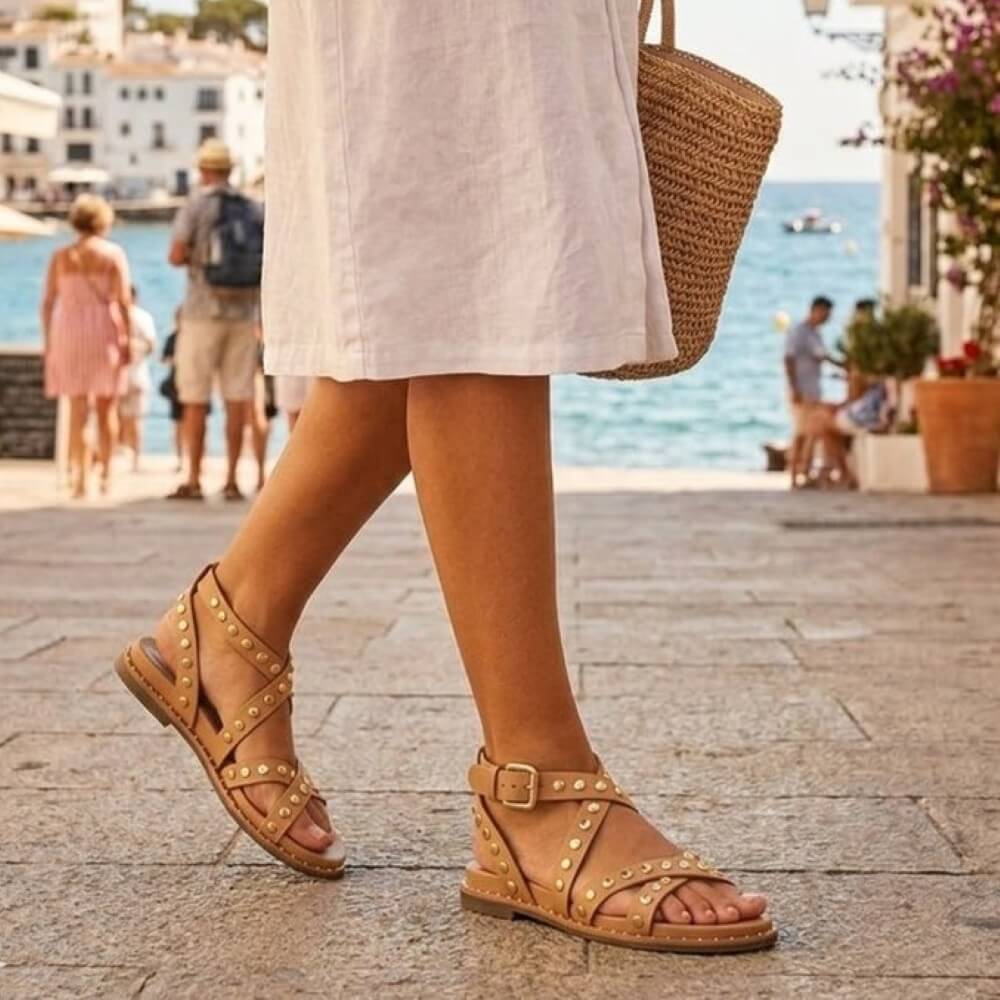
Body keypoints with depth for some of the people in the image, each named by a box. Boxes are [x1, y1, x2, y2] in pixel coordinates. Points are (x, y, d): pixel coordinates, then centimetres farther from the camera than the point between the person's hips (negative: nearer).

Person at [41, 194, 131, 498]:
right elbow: (123, 300, -7)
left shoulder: (60, 256, 6)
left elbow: (47, 302, 4)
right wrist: (128, 338, -5)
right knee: (106, 409, 11)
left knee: (78, 409, 1)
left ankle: (79, 477, -9)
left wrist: (48, 342, 8)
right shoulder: (113, 253, 0)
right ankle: (106, 474, 13)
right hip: (105, 332, -1)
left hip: (68, 333, 1)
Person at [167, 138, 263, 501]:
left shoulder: (196, 204, -5)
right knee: (237, 398, 4)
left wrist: (196, 258, 10)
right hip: (244, 311, 3)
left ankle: (194, 480, 0)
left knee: (195, 399, 1)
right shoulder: (251, 209, 6)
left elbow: (176, 256, -11)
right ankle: (231, 480, 3)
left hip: (204, 311, -3)